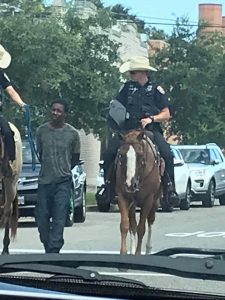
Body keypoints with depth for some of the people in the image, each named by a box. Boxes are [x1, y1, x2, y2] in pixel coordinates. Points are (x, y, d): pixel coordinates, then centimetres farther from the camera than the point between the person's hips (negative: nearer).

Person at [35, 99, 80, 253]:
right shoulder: (42, 130, 3)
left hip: (63, 182, -2)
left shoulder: (72, 133, -2)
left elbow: (76, 157, 9)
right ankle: (48, 246, 21)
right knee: (41, 216, 4)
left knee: (59, 218, -7)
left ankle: (53, 249, -7)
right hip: (44, 180, 3)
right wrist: (49, 168, 9)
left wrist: (64, 170, 5)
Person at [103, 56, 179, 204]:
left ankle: (170, 187, -17)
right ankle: (108, 184, -3)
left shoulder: (156, 89, 7)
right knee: (109, 154, -20)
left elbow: (166, 114, 6)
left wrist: (151, 118, -11)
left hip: (151, 130, -2)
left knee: (167, 153, -28)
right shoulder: (126, 88, 14)